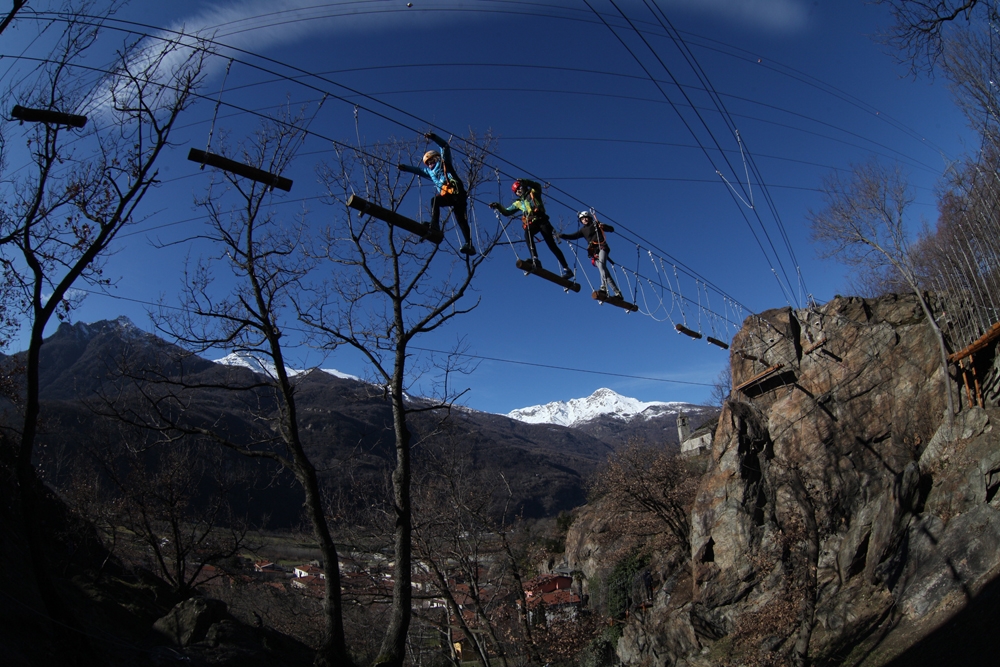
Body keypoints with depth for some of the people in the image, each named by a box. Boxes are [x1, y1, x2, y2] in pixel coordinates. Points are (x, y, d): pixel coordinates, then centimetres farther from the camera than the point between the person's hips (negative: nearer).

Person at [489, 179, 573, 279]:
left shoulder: (533, 193, 18)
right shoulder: (518, 203, 28)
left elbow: (538, 186, -2)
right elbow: (506, 212, 28)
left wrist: (526, 182, -13)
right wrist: (498, 206, 12)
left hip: (541, 220, -3)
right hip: (531, 224, 4)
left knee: (551, 244, -12)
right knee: (527, 234, -34)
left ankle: (566, 269, -12)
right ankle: (535, 260, -45)